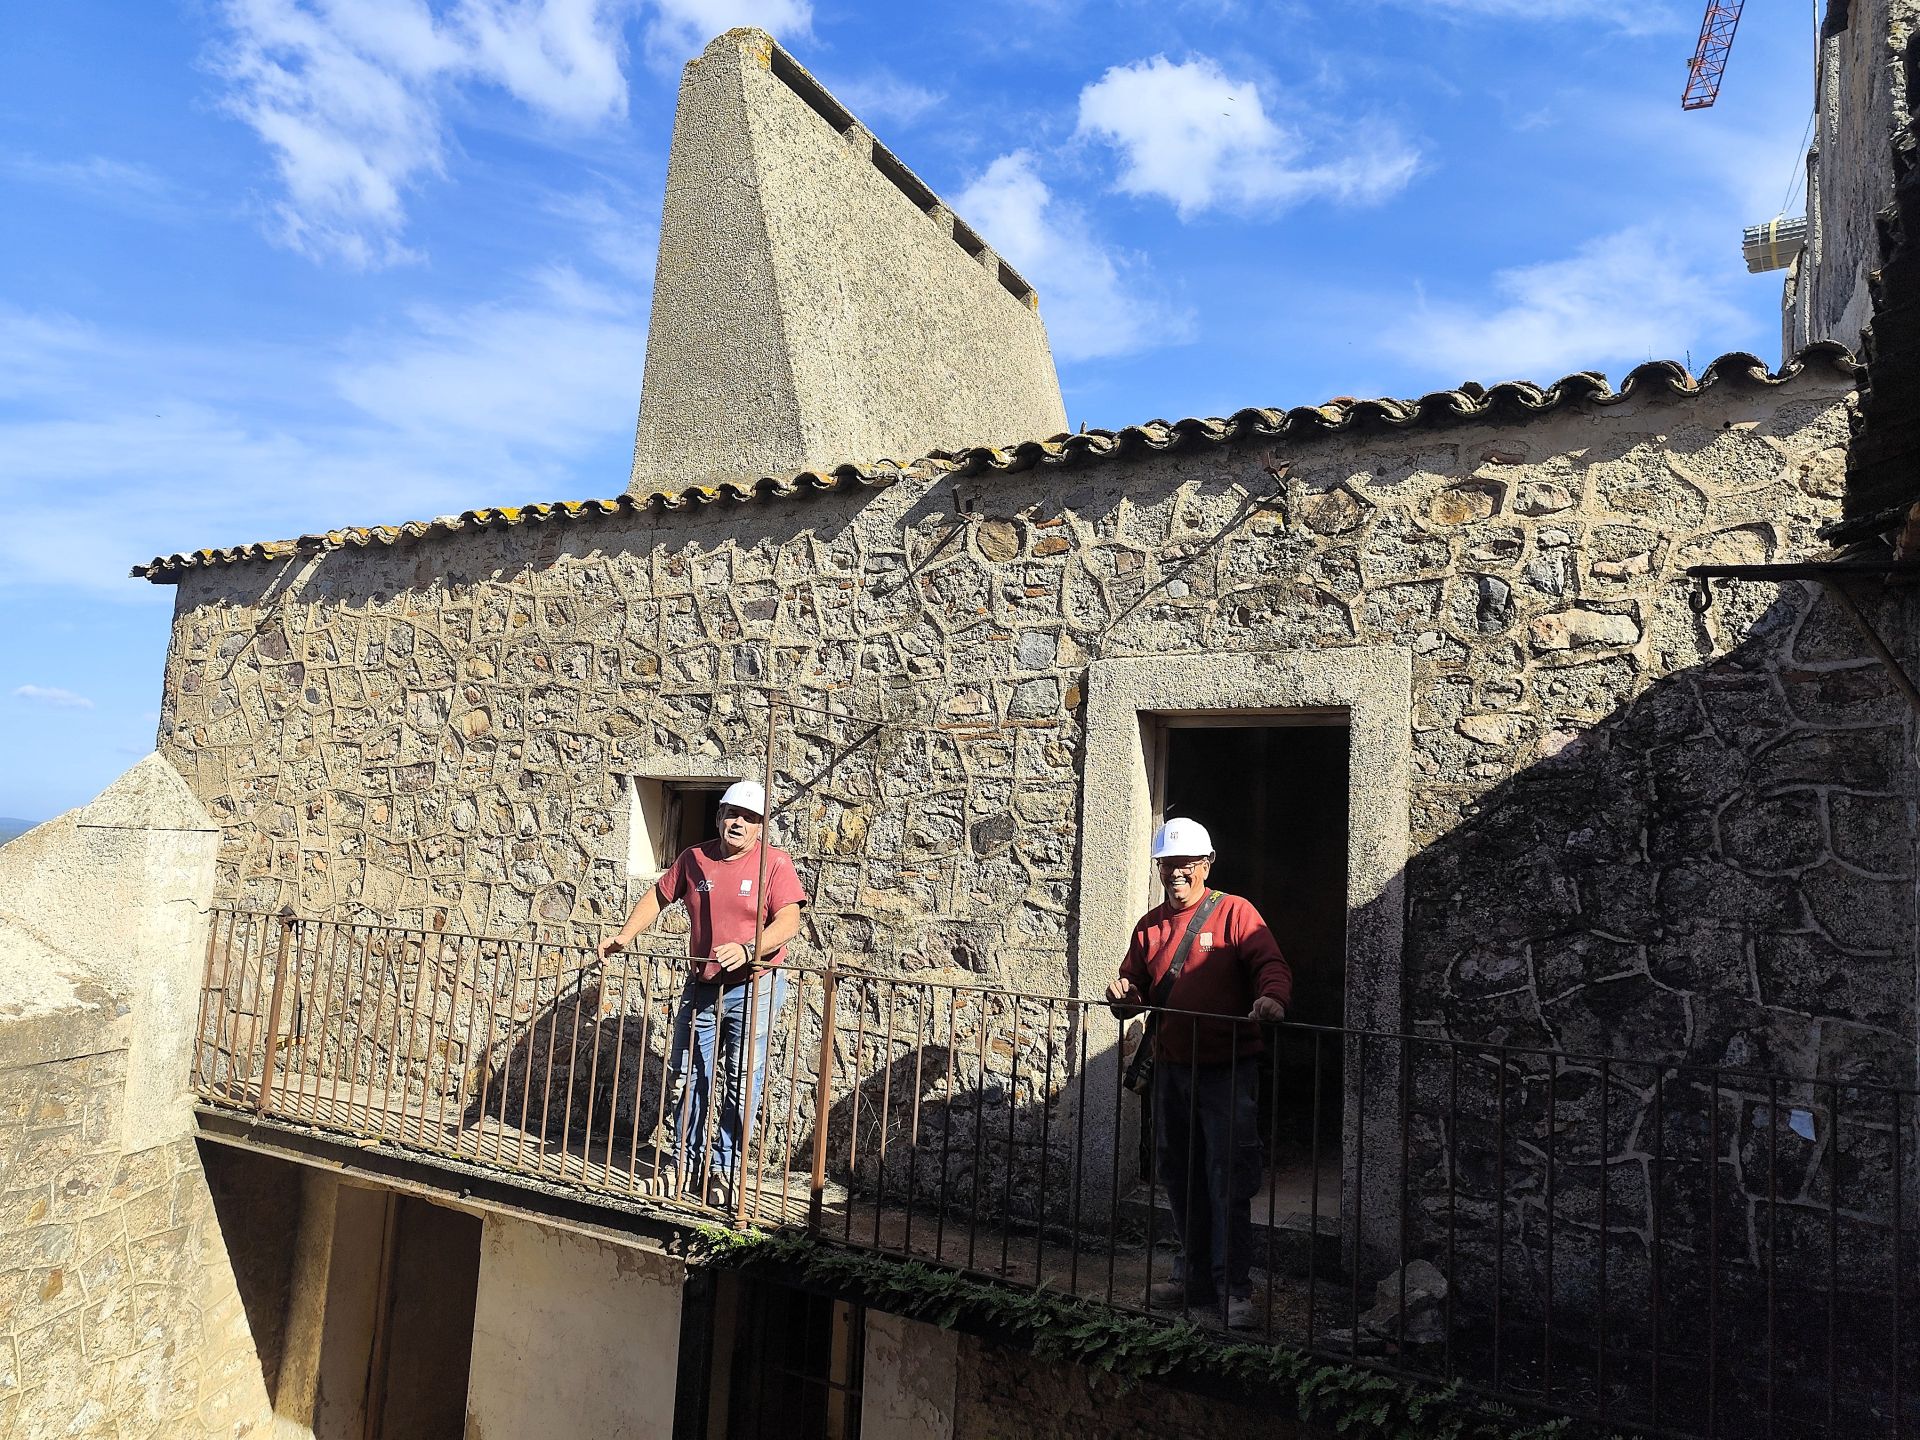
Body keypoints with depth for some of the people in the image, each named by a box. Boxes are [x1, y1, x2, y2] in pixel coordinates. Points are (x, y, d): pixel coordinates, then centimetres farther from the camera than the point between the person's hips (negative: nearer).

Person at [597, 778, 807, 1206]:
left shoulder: (775, 863, -9)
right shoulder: (694, 858, 4)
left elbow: (789, 922, -18)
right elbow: (657, 897, 15)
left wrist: (746, 950, -33)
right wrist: (625, 936, 3)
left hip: (753, 988, -4)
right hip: (700, 987, 4)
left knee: (740, 1084, 2)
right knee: (686, 1079, 9)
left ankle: (725, 1171, 15)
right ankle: (686, 1164, 24)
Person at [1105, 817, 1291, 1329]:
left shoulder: (1234, 913, -5)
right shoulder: (1150, 926, 11)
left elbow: (1271, 963, -16)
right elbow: (1136, 990, 14)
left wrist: (1271, 997, -37)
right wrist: (1124, 995, -9)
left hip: (1228, 1070, -6)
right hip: (1171, 1070, 6)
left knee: (1228, 1181, -5)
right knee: (1180, 1178, 14)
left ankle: (1234, 1290, 5)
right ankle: (1195, 1277, 28)